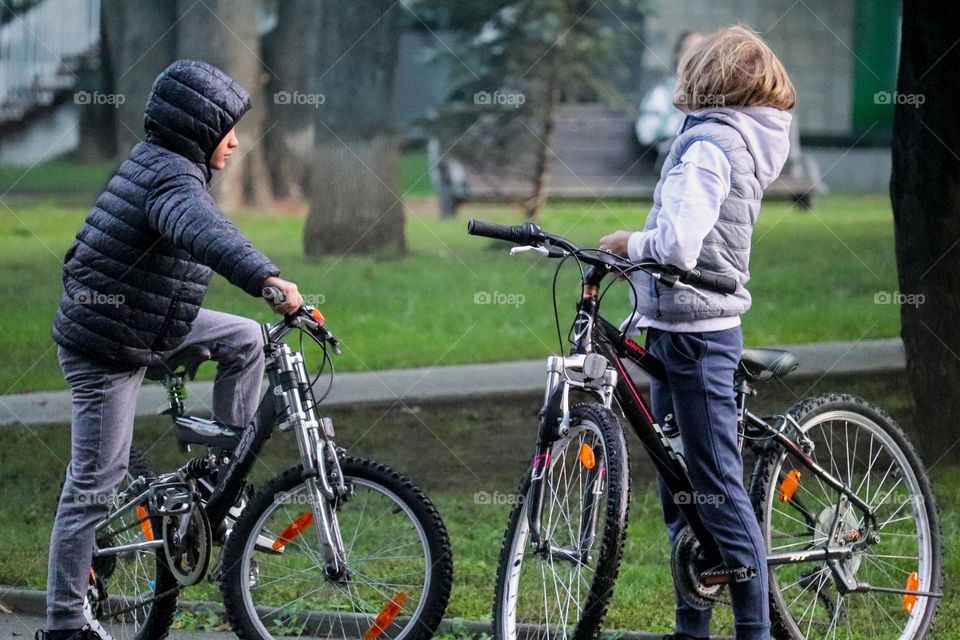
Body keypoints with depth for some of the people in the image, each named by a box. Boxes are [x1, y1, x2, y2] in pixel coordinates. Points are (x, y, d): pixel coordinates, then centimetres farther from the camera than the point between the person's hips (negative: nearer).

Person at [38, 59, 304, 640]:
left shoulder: (153, 162, 7)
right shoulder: (172, 179, -25)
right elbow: (205, 232, -48)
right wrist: (266, 278, -62)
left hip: (145, 324, 10)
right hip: (107, 351, -10)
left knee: (244, 339, 6)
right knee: (95, 485, -3)